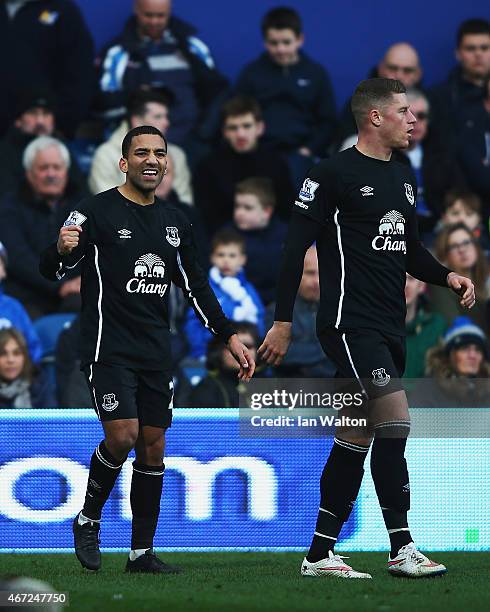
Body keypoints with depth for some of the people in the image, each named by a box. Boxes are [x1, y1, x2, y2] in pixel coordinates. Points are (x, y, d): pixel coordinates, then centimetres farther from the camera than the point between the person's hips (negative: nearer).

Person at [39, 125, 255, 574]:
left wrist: (229, 336, 15)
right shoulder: (96, 212, -6)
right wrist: (62, 249, -34)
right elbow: (51, 270, -10)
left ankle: (142, 551, 11)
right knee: (122, 436, -19)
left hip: (156, 352, 6)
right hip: (108, 347, -6)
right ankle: (88, 519, 5)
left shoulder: (175, 222, 13)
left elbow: (196, 286, 21)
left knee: (153, 447, 4)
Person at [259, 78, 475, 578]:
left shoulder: (403, 177, 17)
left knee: (357, 438, 8)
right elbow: (296, 246, -7)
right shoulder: (333, 174, -7)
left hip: (388, 327, 8)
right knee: (395, 418, -18)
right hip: (349, 322, -8)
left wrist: (447, 277, 9)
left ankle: (319, 554, 14)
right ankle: (402, 550, -16)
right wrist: (282, 321, -9)